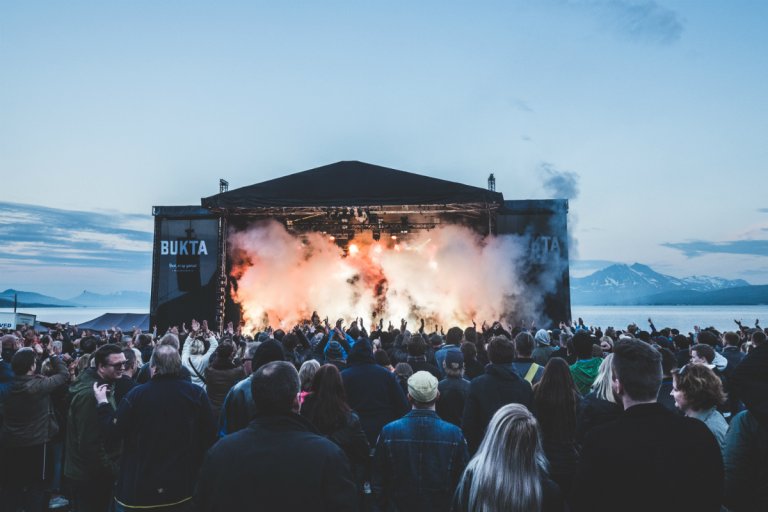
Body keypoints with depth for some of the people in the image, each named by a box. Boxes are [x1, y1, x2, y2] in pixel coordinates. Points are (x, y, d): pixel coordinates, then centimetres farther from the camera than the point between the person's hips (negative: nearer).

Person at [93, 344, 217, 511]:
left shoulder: (137, 394, -14)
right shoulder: (197, 394, -11)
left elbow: (112, 434, -6)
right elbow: (209, 438, -6)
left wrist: (103, 403, 8)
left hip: (140, 487, -1)